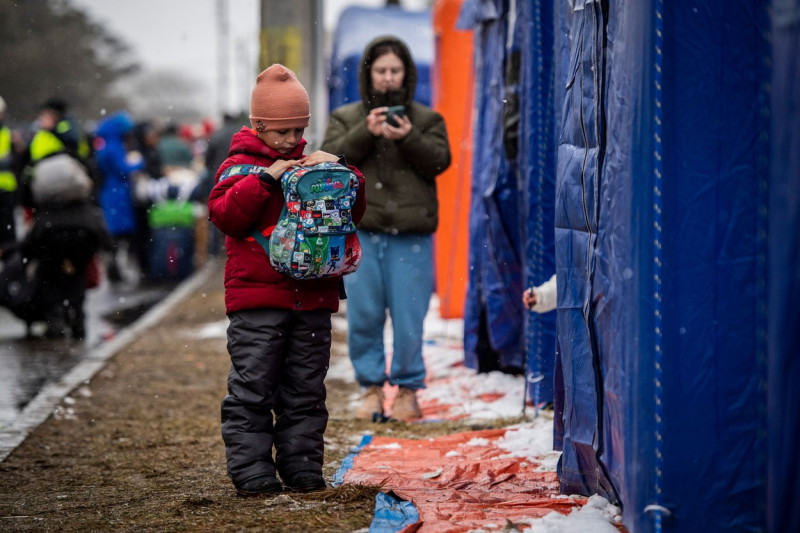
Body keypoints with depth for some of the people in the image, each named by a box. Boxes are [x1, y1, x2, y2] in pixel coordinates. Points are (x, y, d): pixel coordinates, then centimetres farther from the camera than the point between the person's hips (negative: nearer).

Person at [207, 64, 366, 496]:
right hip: (256, 301, -5)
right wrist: (265, 178, -19)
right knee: (252, 388, -4)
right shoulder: (239, 165, 2)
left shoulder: (311, 165, 16)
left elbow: (353, 213, 16)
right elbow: (224, 213, -13)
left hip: (312, 297, 5)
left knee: (306, 390, 8)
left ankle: (302, 465, 15)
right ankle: (252, 469, 1)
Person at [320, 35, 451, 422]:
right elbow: (331, 158, -2)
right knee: (363, 315, 2)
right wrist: (366, 133, -15)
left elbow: (439, 161, -2)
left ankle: (407, 389, 10)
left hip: (412, 234, -1)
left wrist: (409, 138, -17)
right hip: (360, 232, 1)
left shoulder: (427, 120, 13)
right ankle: (371, 387, 13)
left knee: (409, 316, -3)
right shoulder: (345, 118, 13)